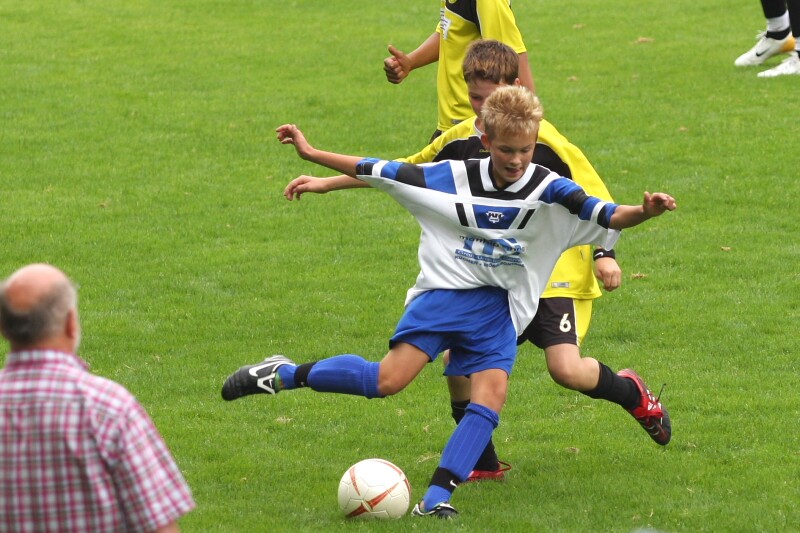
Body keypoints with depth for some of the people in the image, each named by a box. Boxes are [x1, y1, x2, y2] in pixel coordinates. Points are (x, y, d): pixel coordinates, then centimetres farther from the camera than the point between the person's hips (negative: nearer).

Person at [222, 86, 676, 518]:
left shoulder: (549, 192, -8)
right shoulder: (455, 178, -7)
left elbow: (607, 216, -16)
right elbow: (382, 172, 0)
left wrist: (644, 213, -38)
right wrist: (312, 154, 0)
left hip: (499, 308, 2)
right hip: (445, 292, -2)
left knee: (493, 393, -19)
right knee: (389, 379, -16)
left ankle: (436, 499, -17)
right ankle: (285, 375, 3)